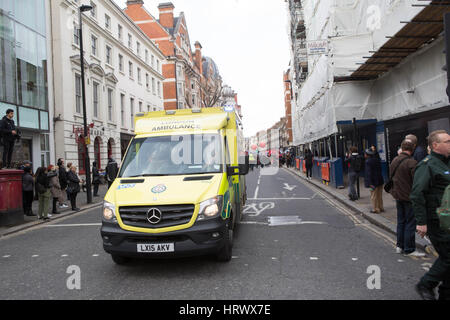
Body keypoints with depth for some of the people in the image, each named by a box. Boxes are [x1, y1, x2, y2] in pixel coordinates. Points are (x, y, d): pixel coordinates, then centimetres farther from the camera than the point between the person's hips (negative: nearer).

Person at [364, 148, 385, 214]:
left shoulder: (368, 161, -17)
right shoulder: (377, 159, 6)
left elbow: (369, 173, -20)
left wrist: (370, 183, -21)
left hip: (374, 181, -8)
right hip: (380, 180, 8)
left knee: (373, 196, 3)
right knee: (379, 195, 17)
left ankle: (375, 209, 9)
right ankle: (381, 208, 26)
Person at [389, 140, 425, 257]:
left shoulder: (394, 160, 6)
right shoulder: (412, 162, -19)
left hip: (397, 196, 8)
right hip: (409, 197, -8)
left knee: (401, 221, 17)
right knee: (410, 223, 1)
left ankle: (400, 246, 24)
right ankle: (409, 249, 7)